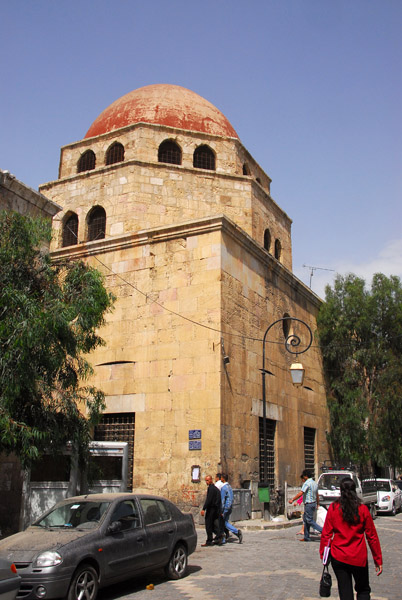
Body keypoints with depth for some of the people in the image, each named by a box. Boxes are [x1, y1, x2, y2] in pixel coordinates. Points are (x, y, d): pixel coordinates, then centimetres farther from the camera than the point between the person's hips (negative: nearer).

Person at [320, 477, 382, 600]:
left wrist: (323, 554, 4)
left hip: (338, 557, 0)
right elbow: (372, 536, -2)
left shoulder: (333, 508, -6)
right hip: (359, 558, 0)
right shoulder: (362, 509, -7)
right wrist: (378, 559, 5)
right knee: (363, 590, 18)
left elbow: (326, 534, -5)